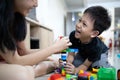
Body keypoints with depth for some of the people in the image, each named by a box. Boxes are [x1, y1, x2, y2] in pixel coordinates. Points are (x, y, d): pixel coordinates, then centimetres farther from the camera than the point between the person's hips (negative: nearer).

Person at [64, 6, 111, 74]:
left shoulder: (96, 47, -42)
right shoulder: (73, 35, -32)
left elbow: (85, 65, -30)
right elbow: (71, 54, -22)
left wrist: (75, 70, -50)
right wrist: (67, 64, -44)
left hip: (100, 54, -3)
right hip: (82, 54, 4)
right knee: (74, 64, -17)